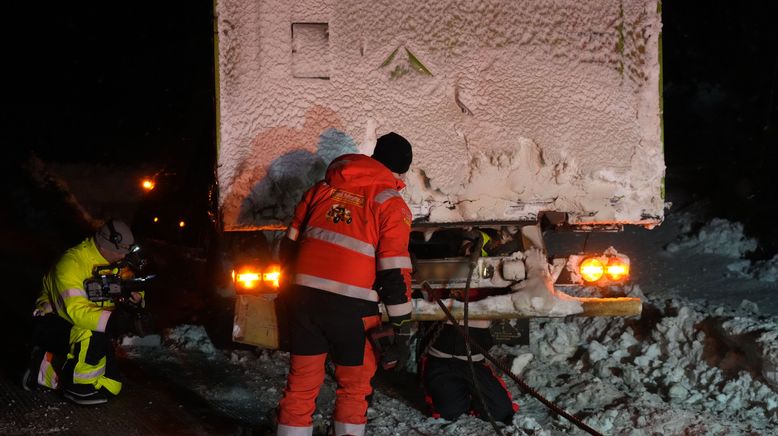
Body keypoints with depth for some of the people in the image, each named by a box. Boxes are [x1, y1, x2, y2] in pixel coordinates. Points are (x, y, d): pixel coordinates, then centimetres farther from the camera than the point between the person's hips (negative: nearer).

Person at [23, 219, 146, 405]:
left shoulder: (115, 262, -1)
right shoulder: (72, 263, -25)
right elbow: (76, 310, -37)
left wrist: (135, 298, -20)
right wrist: (111, 320, -50)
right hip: (53, 324, -8)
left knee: (109, 386, 1)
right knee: (92, 335, -40)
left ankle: (46, 368, 13)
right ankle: (80, 387, -16)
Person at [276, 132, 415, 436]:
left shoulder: (321, 189, 14)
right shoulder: (391, 205, -1)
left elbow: (290, 244, 16)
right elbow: (395, 274, -7)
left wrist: (285, 294, 26)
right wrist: (402, 333, -4)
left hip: (304, 297, 4)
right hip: (350, 307, -4)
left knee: (301, 383, 12)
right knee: (354, 385, 14)